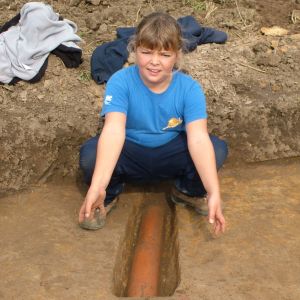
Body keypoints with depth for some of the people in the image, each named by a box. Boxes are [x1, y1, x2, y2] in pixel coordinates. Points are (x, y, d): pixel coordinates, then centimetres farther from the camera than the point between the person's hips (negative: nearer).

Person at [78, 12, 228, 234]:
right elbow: (114, 130, -37)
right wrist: (98, 187, -50)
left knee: (218, 148, -25)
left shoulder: (189, 88, -19)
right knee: (90, 154, -32)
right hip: (130, 155, -1)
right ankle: (108, 196, 3)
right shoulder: (120, 82, -23)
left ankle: (188, 192, 6)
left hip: (170, 155, 1)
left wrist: (214, 193, -44)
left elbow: (198, 138, -31)